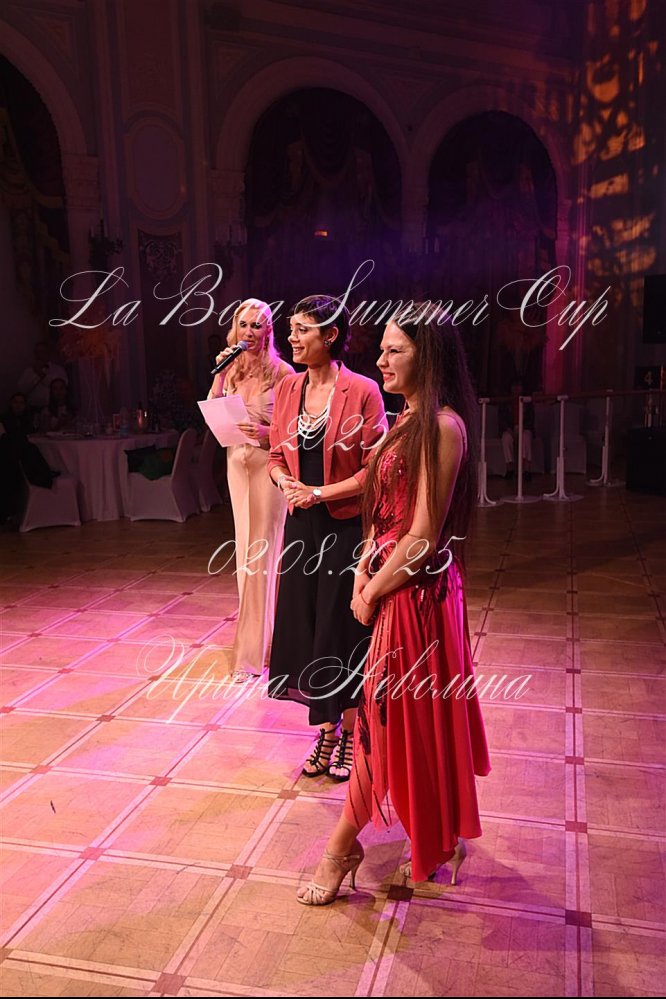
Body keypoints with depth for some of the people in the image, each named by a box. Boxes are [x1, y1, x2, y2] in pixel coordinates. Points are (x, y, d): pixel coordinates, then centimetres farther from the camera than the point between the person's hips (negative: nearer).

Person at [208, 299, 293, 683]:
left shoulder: (282, 371, -8)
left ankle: (252, 651, 4)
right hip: (237, 462, 6)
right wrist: (219, 373, -8)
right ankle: (265, 631, 30)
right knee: (246, 548, 13)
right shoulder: (231, 368, 7)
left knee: (259, 551, -4)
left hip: (268, 464, -6)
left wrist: (267, 432, -25)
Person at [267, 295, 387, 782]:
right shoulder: (288, 389, 6)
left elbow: (374, 469, -12)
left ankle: (351, 734, 26)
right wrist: (287, 483, -8)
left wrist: (320, 492, -16)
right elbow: (277, 456, 13)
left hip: (347, 527, -5)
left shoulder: (362, 391, -12)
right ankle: (326, 732, 29)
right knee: (306, 628, 11)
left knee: (344, 631, 5)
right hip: (302, 526, 6)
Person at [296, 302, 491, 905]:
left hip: (415, 591, -9)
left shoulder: (442, 425, -19)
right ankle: (441, 836, 39)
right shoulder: (409, 420, 10)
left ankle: (343, 847, 21)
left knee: (389, 716, 5)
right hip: (394, 581, 9)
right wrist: (364, 572, 0)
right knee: (409, 719, 20)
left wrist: (373, 594, -11)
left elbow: (423, 535, -21)